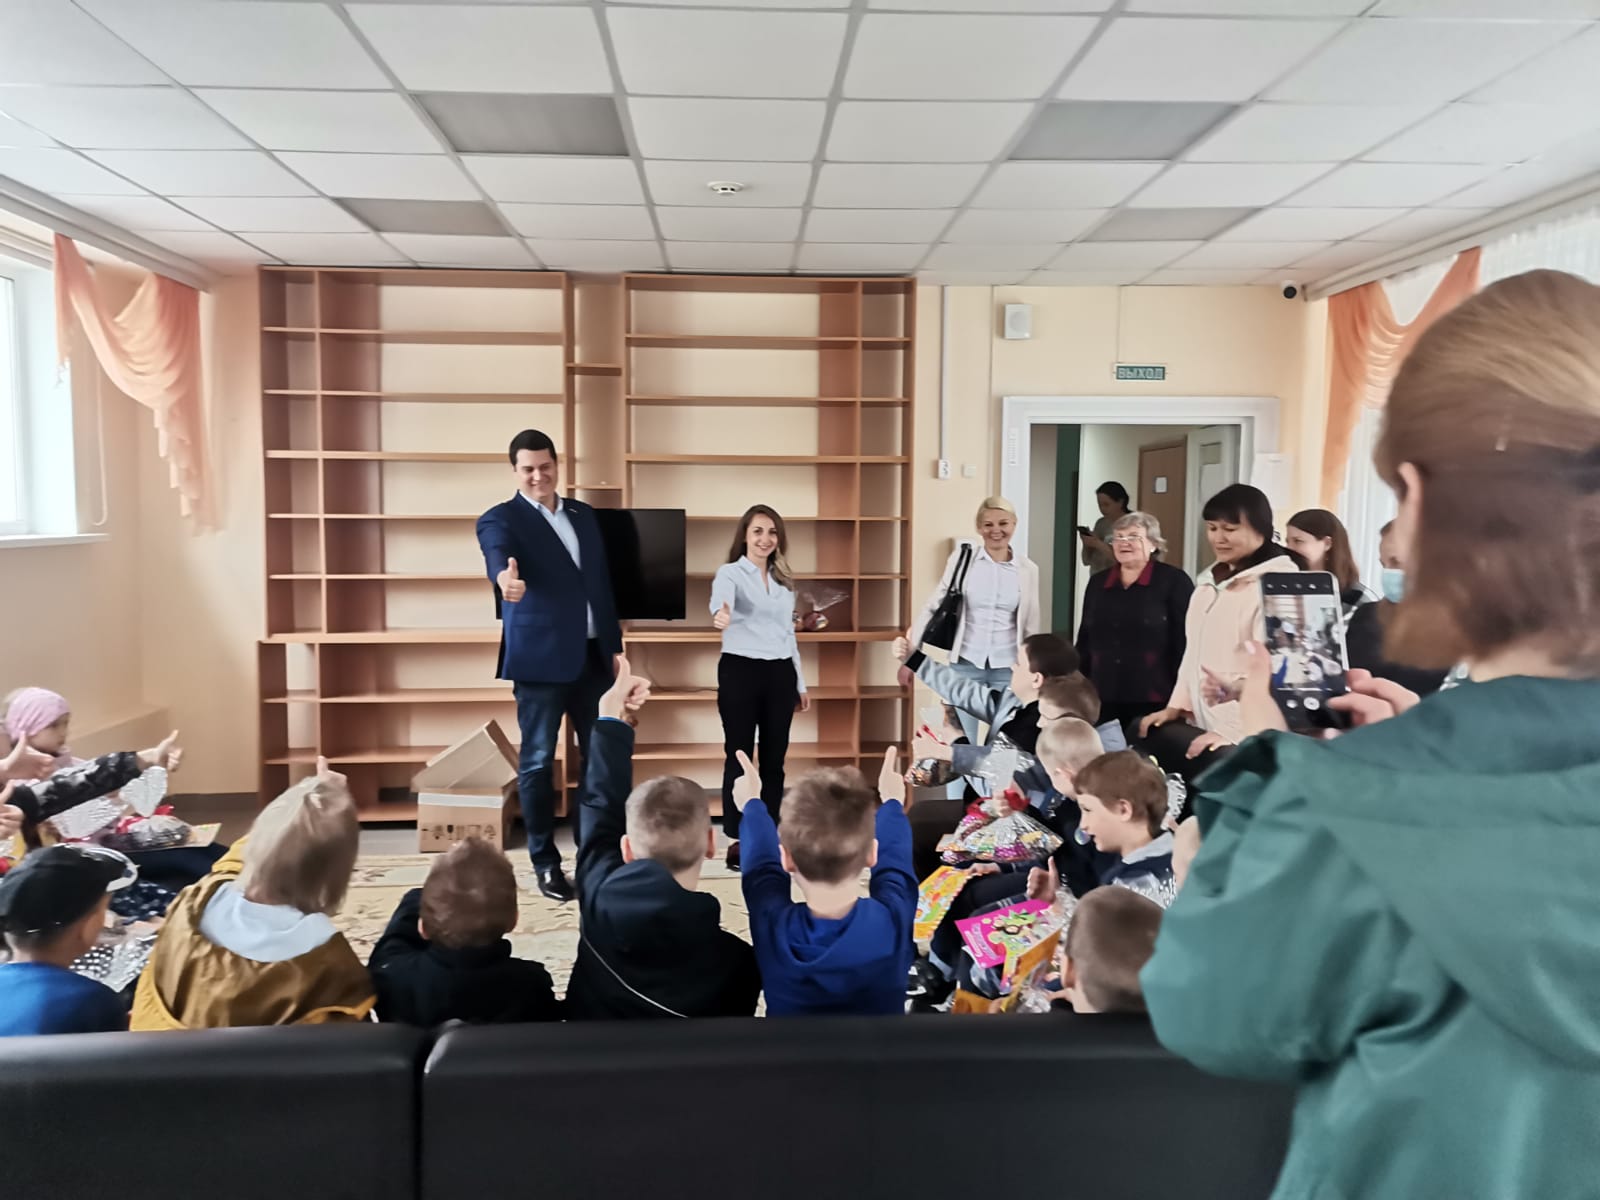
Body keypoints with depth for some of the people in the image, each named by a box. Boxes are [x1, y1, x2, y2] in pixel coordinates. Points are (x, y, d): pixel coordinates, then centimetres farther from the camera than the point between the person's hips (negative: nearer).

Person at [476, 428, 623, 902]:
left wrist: (615, 643, 13)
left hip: (592, 656, 6)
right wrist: (506, 578, -51)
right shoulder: (500, 519, -4)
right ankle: (545, 862, 14)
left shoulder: (583, 514, 14)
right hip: (541, 658, -5)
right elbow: (498, 554, -28)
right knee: (538, 761, 1)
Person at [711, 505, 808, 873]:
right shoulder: (730, 573, -5)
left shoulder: (784, 581, 14)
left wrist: (800, 683, 17)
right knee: (739, 757, 0)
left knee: (774, 759, 8)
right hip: (740, 671, -5)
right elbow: (721, 601, -29)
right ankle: (736, 841, 8)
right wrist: (720, 615, -53)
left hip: (780, 674, 5)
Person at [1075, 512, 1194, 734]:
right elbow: (1084, 642, 15)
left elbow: (1186, 644, -6)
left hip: (1153, 699, -4)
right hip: (1103, 699, 4)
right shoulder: (1098, 583, 11)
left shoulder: (1174, 582, -4)